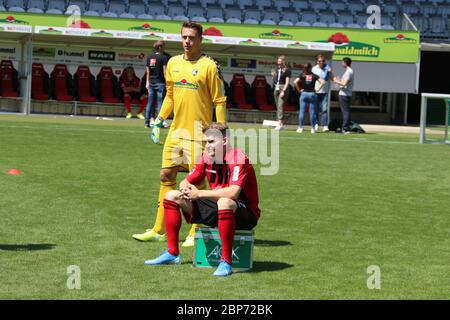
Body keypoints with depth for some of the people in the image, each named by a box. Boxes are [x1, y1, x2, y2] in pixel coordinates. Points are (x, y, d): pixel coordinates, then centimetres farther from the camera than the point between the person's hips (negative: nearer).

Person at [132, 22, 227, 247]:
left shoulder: (209, 66, -7)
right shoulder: (173, 63, 10)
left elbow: (219, 101, -7)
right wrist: (159, 120, 15)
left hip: (199, 133, -6)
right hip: (176, 130, 6)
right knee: (166, 175, 7)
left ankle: (196, 233, 11)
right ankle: (158, 230, 15)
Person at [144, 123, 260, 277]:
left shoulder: (238, 159, -21)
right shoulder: (207, 157, 3)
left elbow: (233, 192, -35)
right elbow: (186, 182, 10)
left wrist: (199, 194, -29)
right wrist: (185, 189, -16)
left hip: (245, 214, -8)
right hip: (215, 208, 8)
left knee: (224, 203, -44)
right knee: (172, 196, 3)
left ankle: (226, 262, -33)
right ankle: (172, 253, 7)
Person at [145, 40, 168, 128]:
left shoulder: (150, 57, 8)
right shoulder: (163, 57, -8)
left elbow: (147, 71, 12)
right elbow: (164, 71, -10)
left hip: (151, 82, 5)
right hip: (160, 82, -5)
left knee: (150, 103, 9)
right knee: (160, 102, -1)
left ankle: (147, 121, 9)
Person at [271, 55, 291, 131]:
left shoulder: (287, 70, -6)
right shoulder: (277, 70, 14)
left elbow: (287, 82, -12)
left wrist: (283, 91, -20)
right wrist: (273, 76, 2)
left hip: (283, 88, -8)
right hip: (276, 88, 8)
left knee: (280, 106, -18)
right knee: (278, 107, 7)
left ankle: (279, 123, -25)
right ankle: (280, 124, 11)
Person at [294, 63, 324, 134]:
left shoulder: (302, 75, 2)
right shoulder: (314, 76, 2)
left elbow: (295, 82, -11)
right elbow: (322, 82, -6)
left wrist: (299, 90, 0)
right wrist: (318, 89, 1)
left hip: (304, 93, 0)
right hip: (312, 94, 0)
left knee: (302, 111, 3)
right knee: (312, 111, 4)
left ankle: (300, 127, 0)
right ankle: (313, 128, 5)